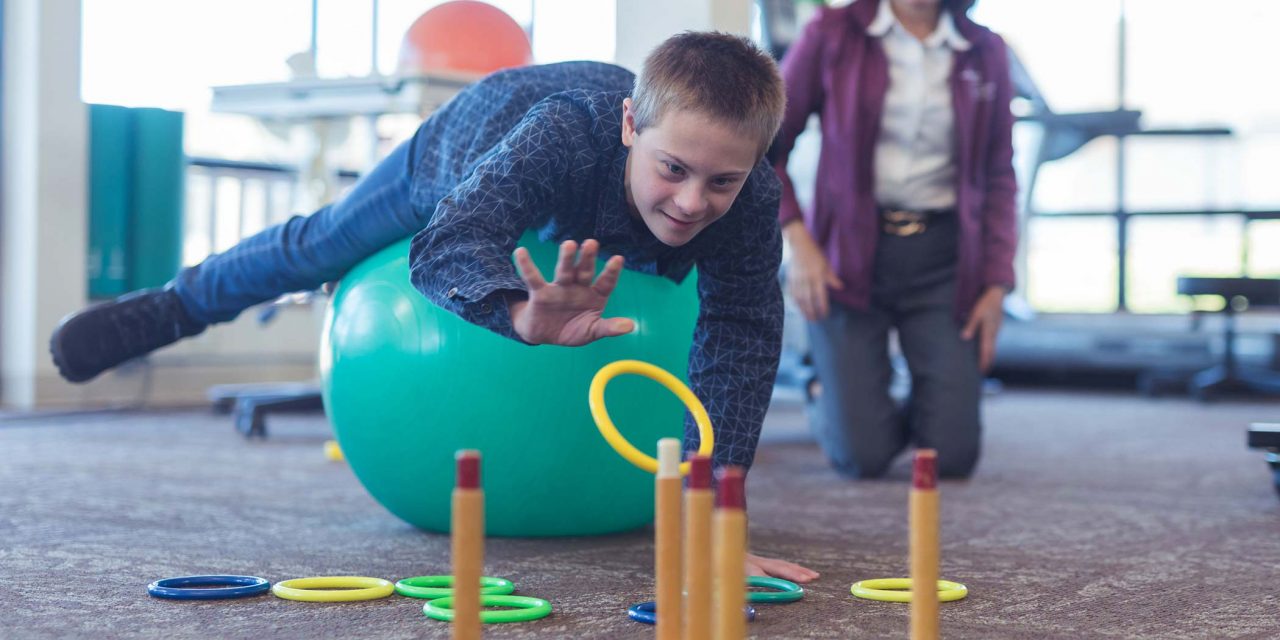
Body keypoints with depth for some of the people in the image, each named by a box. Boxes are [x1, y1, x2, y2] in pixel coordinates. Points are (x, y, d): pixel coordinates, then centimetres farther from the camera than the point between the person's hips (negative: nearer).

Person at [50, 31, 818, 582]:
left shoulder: (752, 198, -43)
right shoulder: (562, 136, -52)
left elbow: (740, 336, -40)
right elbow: (449, 242, -65)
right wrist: (525, 312, -90)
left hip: (593, 211, 4)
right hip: (474, 137, -3)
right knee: (318, 246, 19)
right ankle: (169, 307, 48)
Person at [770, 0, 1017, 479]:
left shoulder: (984, 52, 5)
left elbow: (998, 177, 9)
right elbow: (764, 145, 3)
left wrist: (997, 284, 1)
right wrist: (797, 240, -7)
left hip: (941, 257, 2)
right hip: (849, 255, -2)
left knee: (954, 455, -6)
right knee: (863, 456, -7)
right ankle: (826, 399, 28)